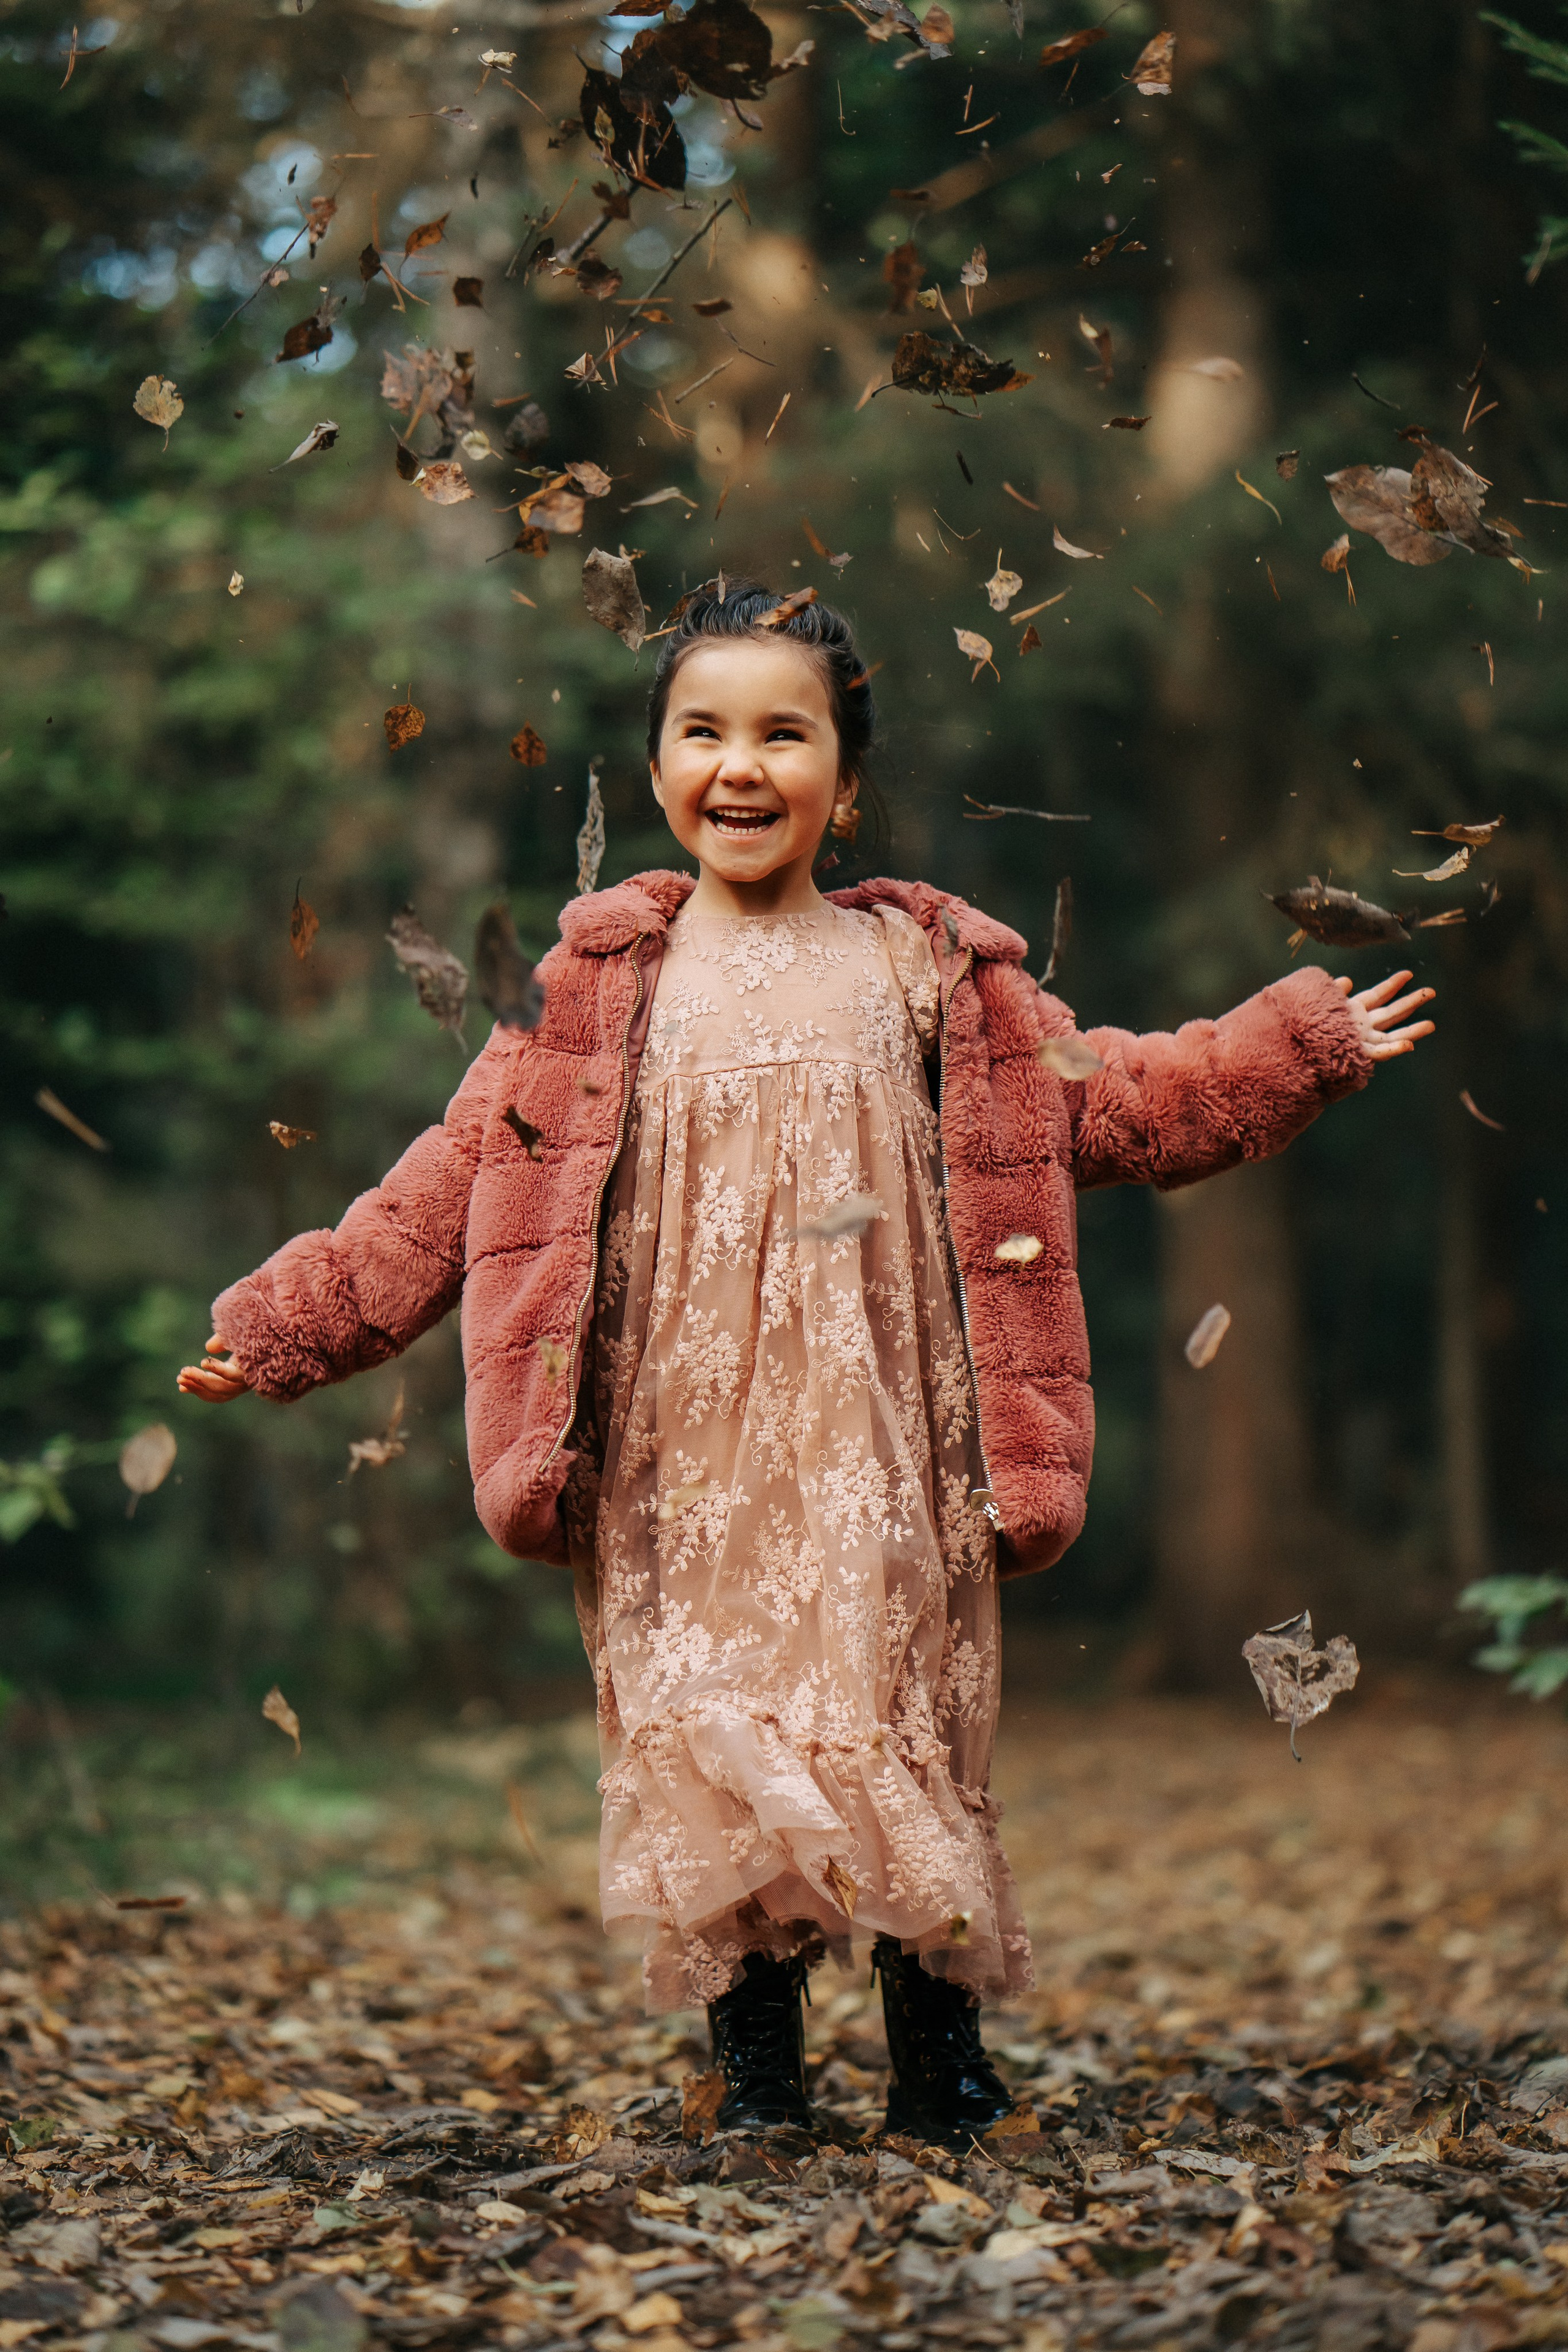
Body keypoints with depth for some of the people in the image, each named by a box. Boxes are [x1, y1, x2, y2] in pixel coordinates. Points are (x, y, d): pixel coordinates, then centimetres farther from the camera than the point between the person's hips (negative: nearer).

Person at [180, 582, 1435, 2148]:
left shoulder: (923, 966, 10)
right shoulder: (597, 984, 8)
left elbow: (1105, 1100, 14)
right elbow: (456, 1182, 8)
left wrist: (1309, 1045, 11)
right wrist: (281, 1324, 4)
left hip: (872, 1445, 0)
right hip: (677, 1460, 0)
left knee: (900, 1729, -1)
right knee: (702, 1745, -1)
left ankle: (941, 2073, 14)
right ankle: (754, 2081, 13)